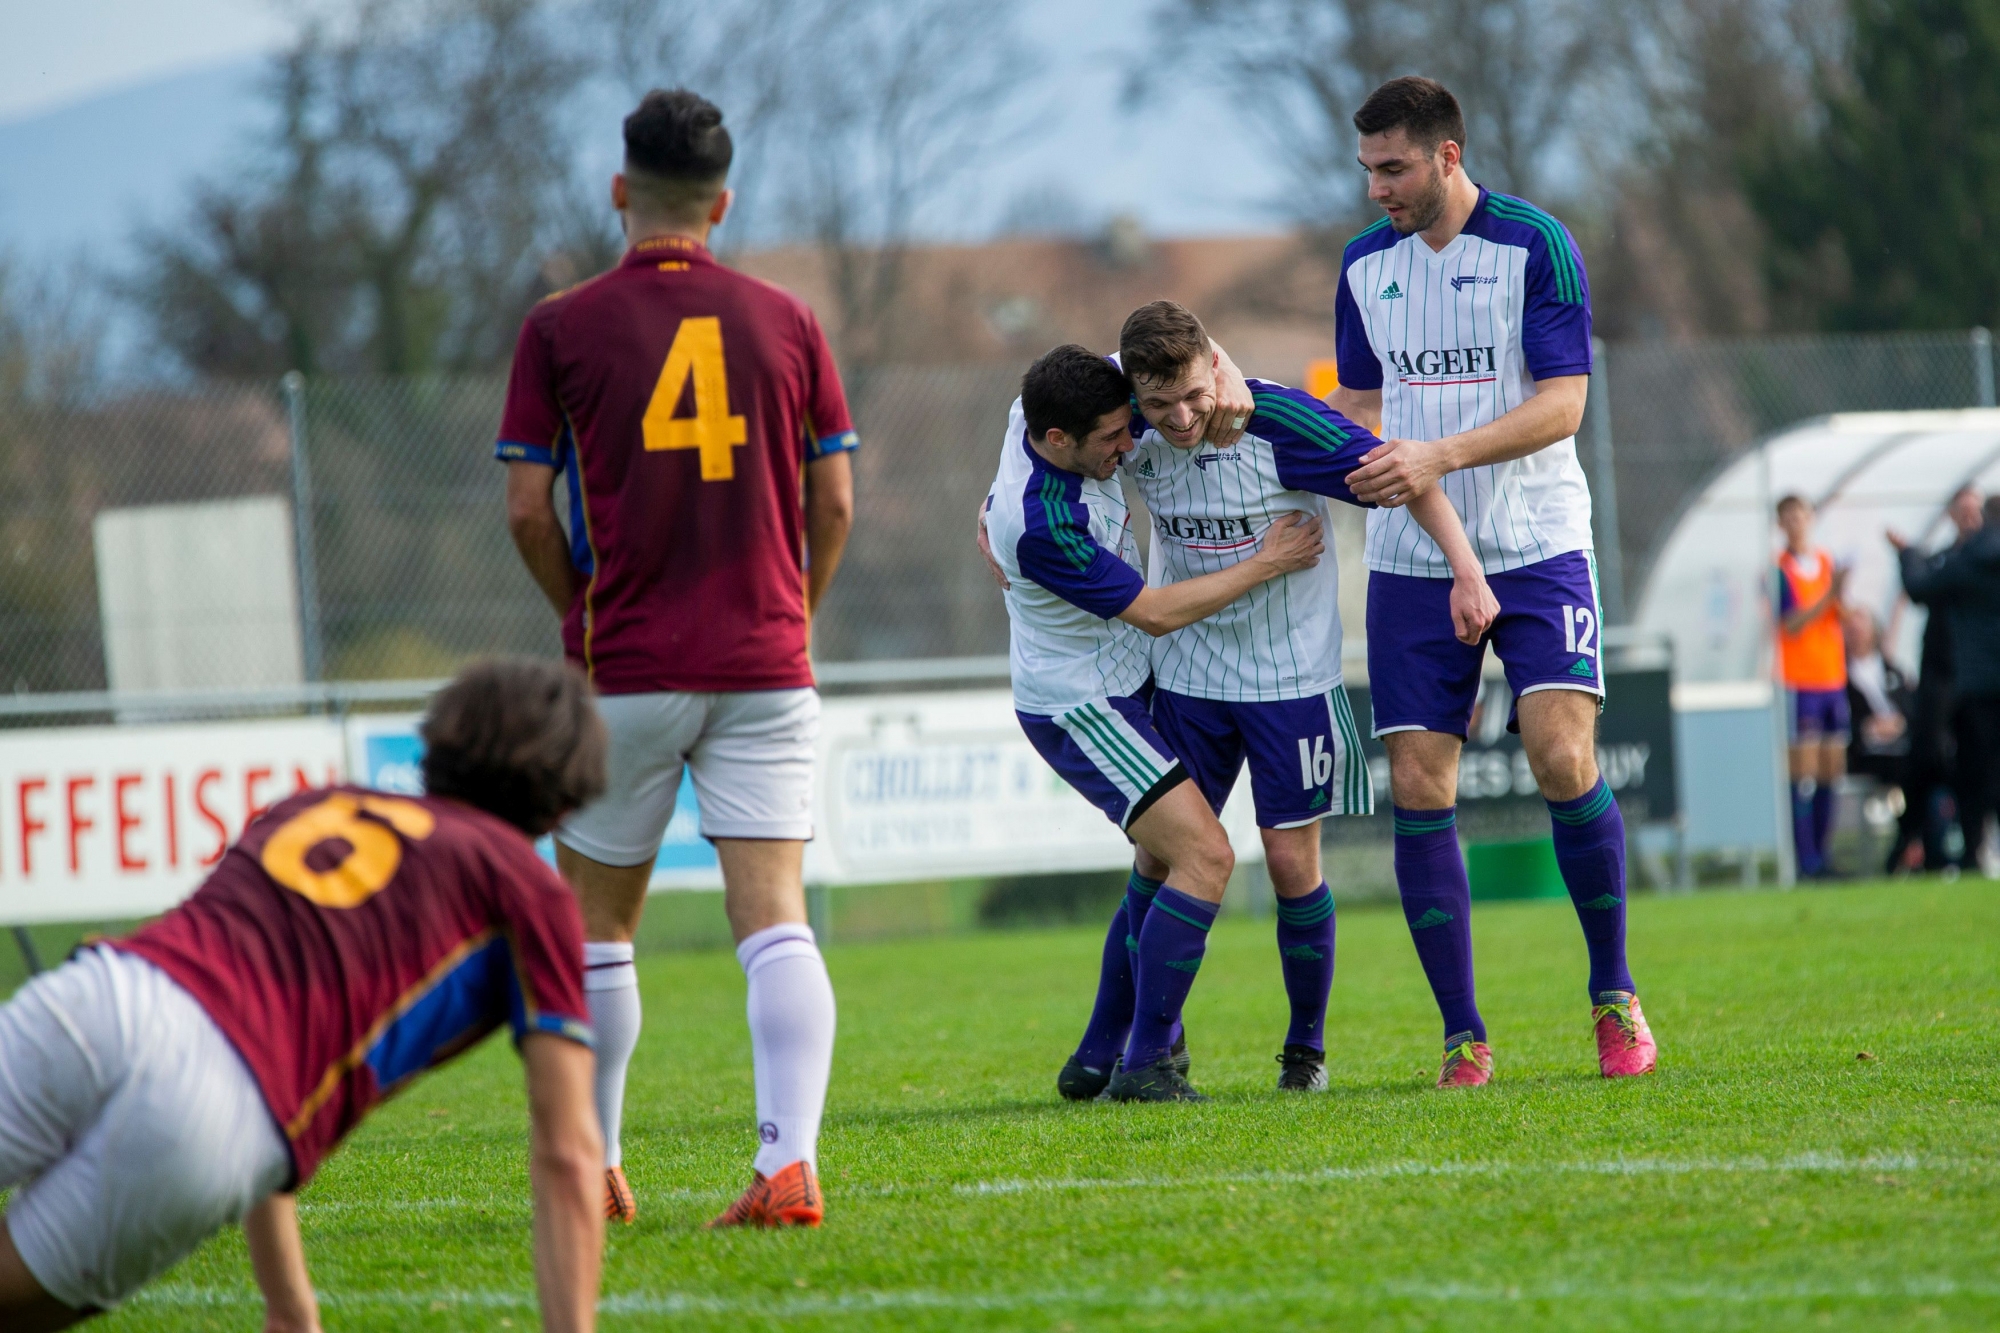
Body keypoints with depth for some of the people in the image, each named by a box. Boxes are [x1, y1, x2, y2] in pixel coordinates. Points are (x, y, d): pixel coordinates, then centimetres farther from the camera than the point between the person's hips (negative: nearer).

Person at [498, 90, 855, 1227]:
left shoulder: (561, 328, -2)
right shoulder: (786, 322, 4)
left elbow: (529, 509, -2)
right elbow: (834, 505, 6)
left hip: (625, 672, -1)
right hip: (765, 666, 1)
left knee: (597, 922, 14)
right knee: (775, 920, -5)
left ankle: (593, 1171, 20)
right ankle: (790, 1163, -21)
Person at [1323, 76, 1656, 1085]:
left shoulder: (1536, 246, -8)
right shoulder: (1365, 263, 8)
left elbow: (1562, 403, -13)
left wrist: (1444, 455, -25)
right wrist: (1361, 458, -7)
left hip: (1536, 549, -4)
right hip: (1411, 562, 4)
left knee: (1563, 758, -16)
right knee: (1418, 789, -4)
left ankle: (1614, 997, 2)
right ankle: (1463, 1037, 4)